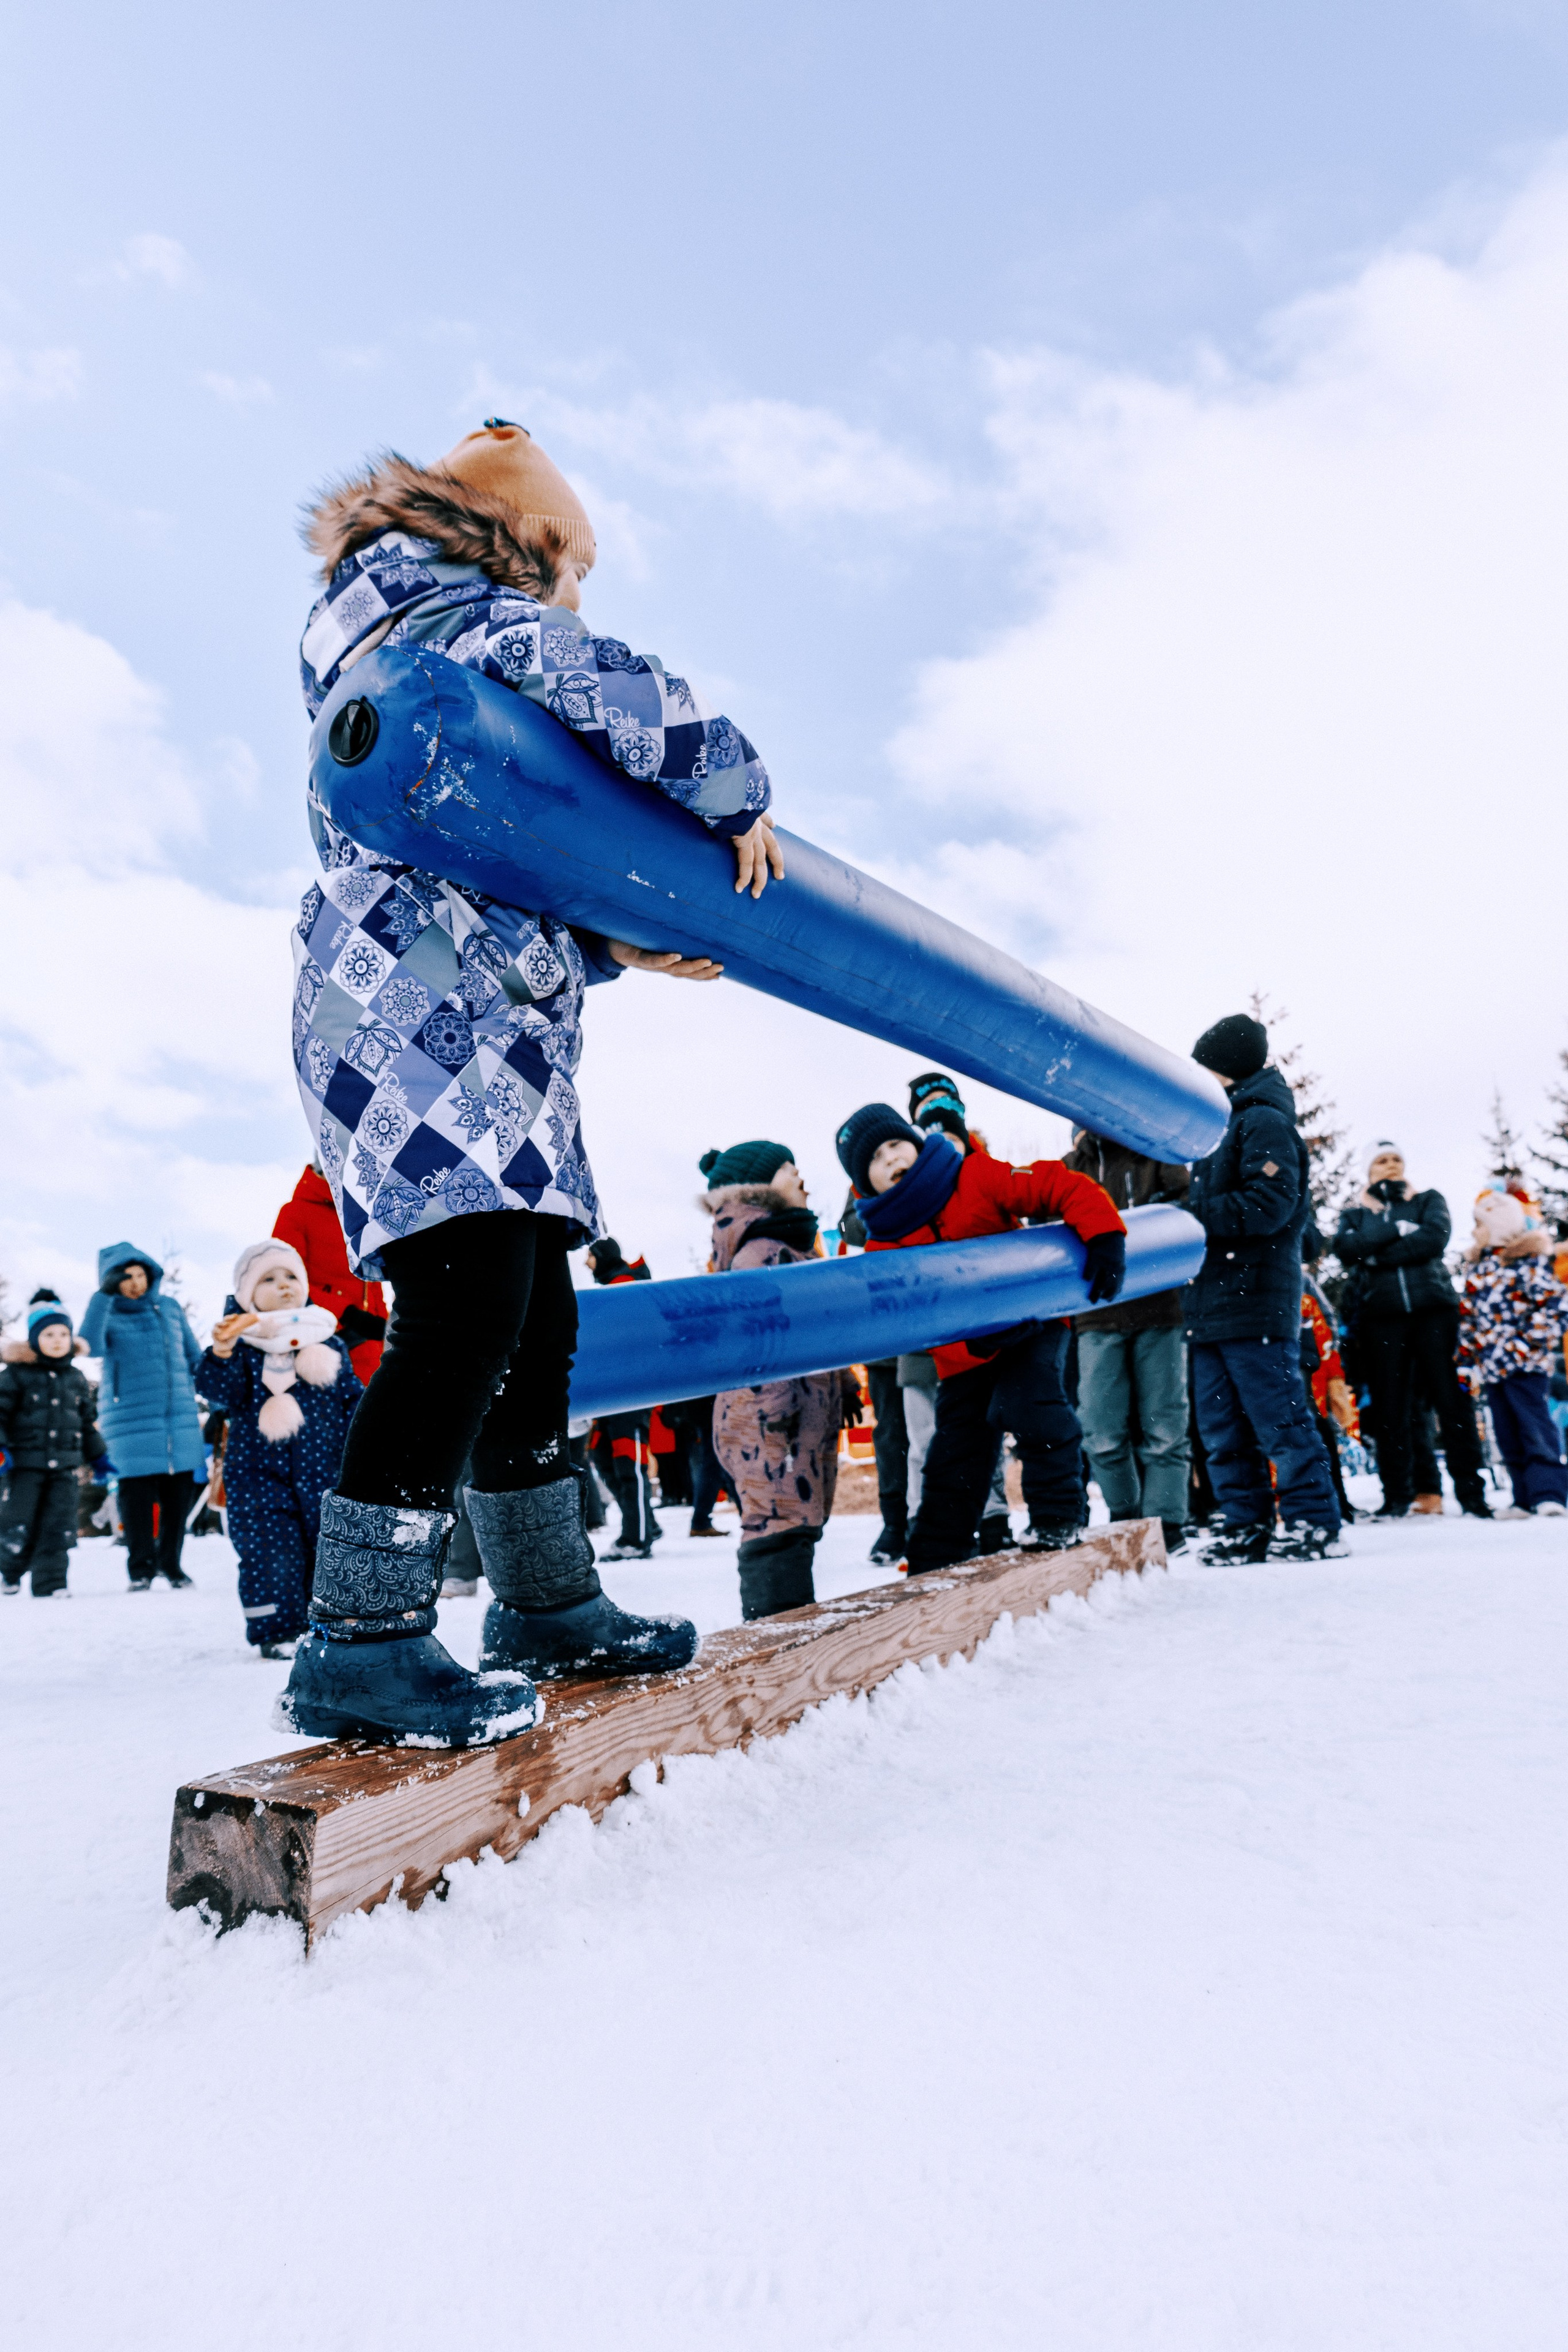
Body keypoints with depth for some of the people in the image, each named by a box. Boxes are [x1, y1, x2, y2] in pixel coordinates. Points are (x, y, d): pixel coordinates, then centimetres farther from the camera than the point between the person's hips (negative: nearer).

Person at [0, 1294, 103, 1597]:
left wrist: (98, 1457, 19)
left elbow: (87, 1422, 20)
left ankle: (50, 1584, 6)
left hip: (65, 1468, 3)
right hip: (25, 1464, -3)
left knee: (59, 1529, -1)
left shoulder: (76, 1380, 13)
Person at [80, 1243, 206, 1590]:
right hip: (132, 1419, -3)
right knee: (138, 1491, -4)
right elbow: (91, 1346, -21)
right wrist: (103, 1295, -23)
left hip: (181, 1416, 3)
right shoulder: (108, 1314, 1)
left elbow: (194, 1356, 18)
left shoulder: (170, 1307, 11)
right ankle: (141, 1568, 11)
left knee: (181, 1488, 4)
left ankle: (170, 1562, 20)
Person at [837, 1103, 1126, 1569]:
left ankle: (1058, 1516, -10)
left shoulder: (977, 1178, -15)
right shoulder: (885, 1248, -11)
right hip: (966, 1358, 3)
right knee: (954, 1463, 7)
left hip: (1033, 1324, -2)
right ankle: (931, 1566, 22)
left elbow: (1061, 1186, -18)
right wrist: (977, 1341, -37)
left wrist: (1104, 1235, -32)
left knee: (1029, 1399, -30)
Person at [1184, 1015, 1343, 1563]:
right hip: (1211, 1306, 10)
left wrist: (1191, 1215, -15)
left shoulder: (1264, 1121, -6)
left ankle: (1314, 1524, 5)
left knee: (1280, 1418, -4)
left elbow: (1267, 1206, -18)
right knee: (1221, 1427, 10)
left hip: (1256, 1301, -9)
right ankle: (1247, 1527, 16)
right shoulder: (1221, 1128, 23)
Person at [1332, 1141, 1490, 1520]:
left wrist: (1376, 1254, -9)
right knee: (1389, 1407, 0)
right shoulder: (1355, 1213, 17)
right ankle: (1397, 1495, 6)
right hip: (1381, 1317, 1)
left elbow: (1435, 1238, -6)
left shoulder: (1429, 1201, 15)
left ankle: (1471, 1492, 0)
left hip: (1432, 1308, -1)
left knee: (1452, 1399, -5)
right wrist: (1399, 1229, -11)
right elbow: (1345, 1248, -5)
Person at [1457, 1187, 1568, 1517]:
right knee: (1508, 1436, 9)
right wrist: (1467, 1359, 15)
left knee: (1536, 1428, -9)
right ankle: (1525, 1499, 15)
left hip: (1526, 1366, -7)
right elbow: (1467, 1317, 19)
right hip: (1492, 1366, 7)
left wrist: (1532, 1342, -16)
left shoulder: (1527, 1262, -7)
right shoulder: (1476, 1269, 15)